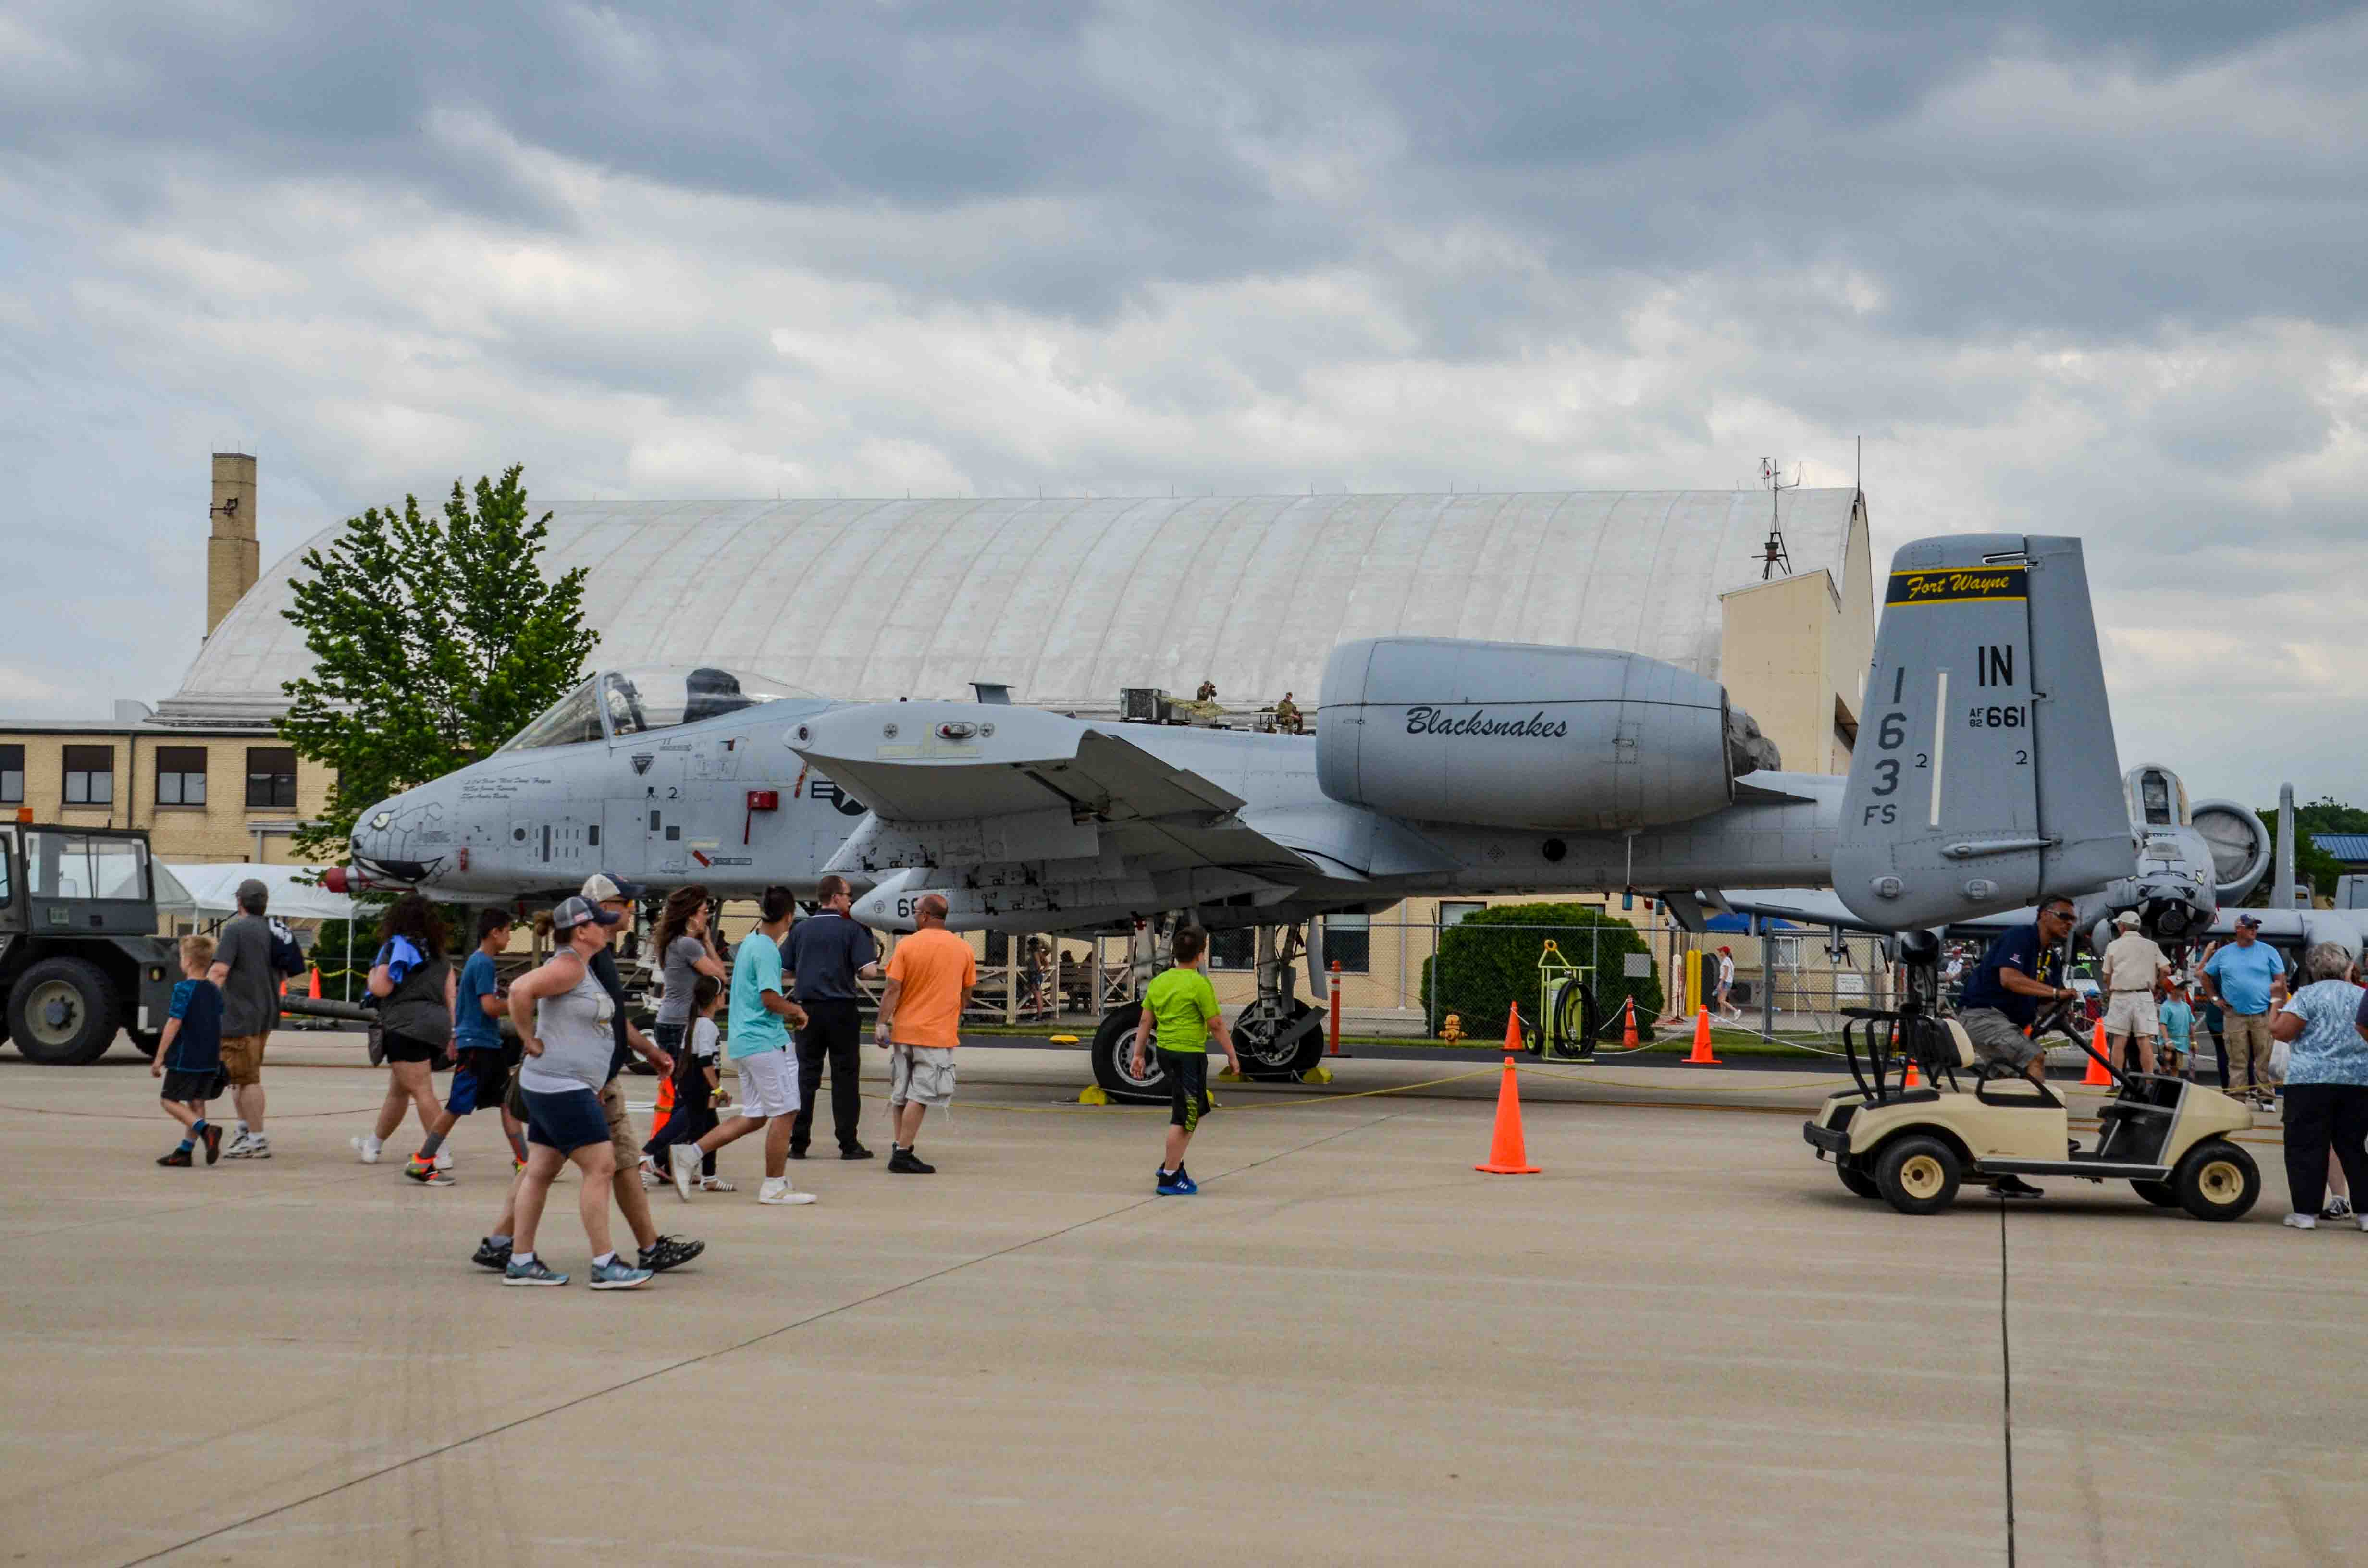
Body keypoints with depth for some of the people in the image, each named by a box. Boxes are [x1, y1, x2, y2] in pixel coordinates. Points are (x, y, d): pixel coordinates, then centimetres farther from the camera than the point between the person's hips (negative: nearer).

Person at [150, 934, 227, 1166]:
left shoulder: (184, 989, -12)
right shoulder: (215, 991, 9)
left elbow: (174, 1024, -16)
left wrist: (159, 1057, -12)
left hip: (185, 1059, -7)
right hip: (210, 1060, 7)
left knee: (170, 1100, 2)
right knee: (197, 1103, 11)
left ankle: (206, 1130, -18)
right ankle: (185, 1151, 11)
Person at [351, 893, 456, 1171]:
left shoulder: (397, 945, -1)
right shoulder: (439, 954, 19)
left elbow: (381, 988, -9)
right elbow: (451, 996, 13)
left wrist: (373, 972, 13)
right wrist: (452, 1034, 12)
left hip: (407, 1026, -8)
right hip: (437, 1025, 8)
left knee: (422, 1091, -14)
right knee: (398, 1091, 24)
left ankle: (437, 1161, -22)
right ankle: (373, 1143, 42)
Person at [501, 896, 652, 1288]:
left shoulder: (583, 967, 15)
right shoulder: (569, 966, -15)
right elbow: (520, 991, -28)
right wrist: (531, 1041, -18)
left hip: (559, 1089, 10)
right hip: (561, 1086, -10)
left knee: (540, 1171, 11)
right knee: (601, 1167, -9)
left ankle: (521, 1262, 14)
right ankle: (604, 1266, -7)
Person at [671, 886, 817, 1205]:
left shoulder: (748, 943, 15)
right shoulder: (767, 950, -15)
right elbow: (770, 998, -21)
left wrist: (783, 1010, 21)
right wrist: (796, 1011, -4)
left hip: (742, 1041, 10)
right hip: (764, 1041, -10)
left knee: (753, 1117, 12)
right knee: (785, 1112, -1)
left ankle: (690, 1154, 6)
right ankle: (775, 1186, 4)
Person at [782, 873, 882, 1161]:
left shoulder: (800, 929, 6)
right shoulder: (852, 930, -5)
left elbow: (782, 975, 7)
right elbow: (869, 972, -13)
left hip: (809, 1009, 3)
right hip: (842, 1010, -3)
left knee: (806, 1076, 8)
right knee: (845, 1077, 3)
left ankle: (798, 1143, 7)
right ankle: (849, 1144, 4)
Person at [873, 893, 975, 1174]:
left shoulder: (907, 945, -3)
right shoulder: (963, 949, 1)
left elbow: (893, 989, -7)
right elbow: (966, 994, 9)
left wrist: (883, 1024, -3)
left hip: (904, 1031, 1)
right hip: (939, 1032, -1)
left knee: (899, 1094, 14)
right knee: (920, 1096, -3)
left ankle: (899, 1148, 17)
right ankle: (902, 1154, -7)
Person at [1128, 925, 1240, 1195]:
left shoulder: (1159, 981, 8)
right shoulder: (1200, 984, -13)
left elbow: (1146, 1022, 10)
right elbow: (1216, 1025, -11)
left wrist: (1139, 1055, 15)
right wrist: (1232, 1056, -2)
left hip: (1165, 1051, 8)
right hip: (1189, 1054, -8)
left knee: (1195, 1110, 22)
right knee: (1185, 1116, -1)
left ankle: (1171, 1164, 24)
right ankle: (1169, 1178, 1)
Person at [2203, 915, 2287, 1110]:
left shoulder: (2268, 952, 4)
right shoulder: (2224, 954, 8)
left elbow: (2280, 979, 6)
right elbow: (2206, 976, 18)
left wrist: (2274, 998, -5)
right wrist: (2216, 998, 10)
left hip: (2262, 1015, -1)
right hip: (2234, 1015, 1)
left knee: (2264, 1059, -1)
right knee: (2238, 1061, 2)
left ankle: (2266, 1097, 5)